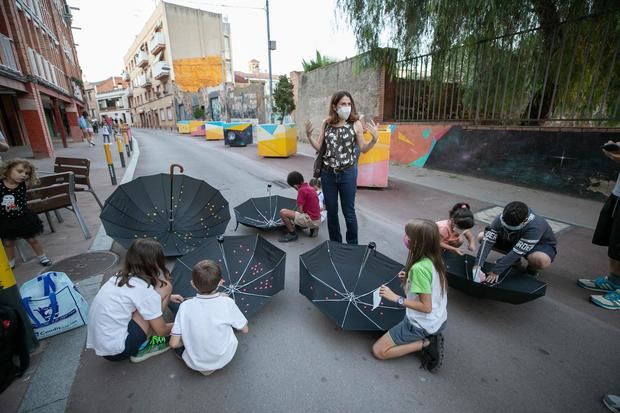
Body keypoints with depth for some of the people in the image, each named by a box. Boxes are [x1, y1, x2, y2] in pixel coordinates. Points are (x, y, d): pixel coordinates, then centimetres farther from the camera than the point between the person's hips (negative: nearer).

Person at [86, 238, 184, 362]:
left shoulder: (121, 277, 3)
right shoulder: (145, 289, -19)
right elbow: (161, 331, -9)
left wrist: (167, 297, 25)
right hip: (117, 351, -8)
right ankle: (142, 348, 1)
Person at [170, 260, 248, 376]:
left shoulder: (185, 306, -17)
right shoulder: (227, 303, -19)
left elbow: (174, 343, -14)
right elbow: (245, 330, -5)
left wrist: (189, 340, 8)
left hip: (194, 364, 0)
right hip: (223, 360, 0)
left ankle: (201, 366, 9)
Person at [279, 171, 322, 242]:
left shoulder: (302, 190, -15)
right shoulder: (310, 188, 12)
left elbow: (300, 210, -16)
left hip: (311, 220, -10)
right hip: (317, 220, 10)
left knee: (283, 212, -15)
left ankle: (292, 234, -2)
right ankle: (313, 228, 17)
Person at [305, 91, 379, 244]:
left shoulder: (355, 124, -5)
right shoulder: (326, 123, 1)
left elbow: (363, 149, -2)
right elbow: (319, 147, 5)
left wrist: (374, 139, -20)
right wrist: (308, 136, -11)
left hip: (347, 173, -2)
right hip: (327, 173, 3)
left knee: (348, 212, 7)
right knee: (331, 211, 13)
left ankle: (352, 245, 26)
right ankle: (335, 243, 32)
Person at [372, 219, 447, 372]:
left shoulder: (419, 268, -30)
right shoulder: (434, 260, -4)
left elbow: (426, 307, -27)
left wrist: (396, 298, -23)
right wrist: (409, 278, 5)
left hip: (422, 325, -8)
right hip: (439, 320, 8)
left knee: (378, 351, 0)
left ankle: (426, 343, -3)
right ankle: (431, 338, 12)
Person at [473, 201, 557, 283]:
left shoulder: (534, 227, -39)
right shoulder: (501, 218, -27)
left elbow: (517, 251, -40)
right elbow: (488, 241, -32)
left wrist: (496, 272, -40)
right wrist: (477, 265, -42)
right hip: (515, 240, 5)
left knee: (542, 261, -41)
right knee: (482, 237, -14)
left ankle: (532, 268, -1)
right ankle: (514, 259, 6)